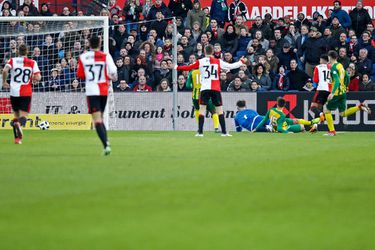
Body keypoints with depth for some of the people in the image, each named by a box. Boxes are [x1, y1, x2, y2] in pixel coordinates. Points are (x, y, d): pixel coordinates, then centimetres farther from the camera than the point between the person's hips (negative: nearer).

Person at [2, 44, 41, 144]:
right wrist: (34, 80, 16)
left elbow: (5, 70, -15)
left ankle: (17, 138, 9)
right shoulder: (32, 63, 2)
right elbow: (37, 77, -7)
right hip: (26, 92, -1)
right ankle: (18, 124, -40)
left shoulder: (12, 60, 2)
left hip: (14, 91, 1)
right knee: (23, 115, -4)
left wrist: (4, 82, 0)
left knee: (16, 114, 16)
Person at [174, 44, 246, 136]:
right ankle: (224, 132, 2)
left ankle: (200, 132, -7)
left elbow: (188, 67, 2)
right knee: (219, 110, 5)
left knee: (202, 109, 1)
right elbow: (231, 66, 5)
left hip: (205, 89, -1)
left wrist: (177, 67, 16)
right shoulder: (218, 62, 3)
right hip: (216, 89, 1)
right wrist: (241, 62, 20)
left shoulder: (200, 62, 2)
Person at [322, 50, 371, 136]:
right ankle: (360, 107, -2)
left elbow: (337, 81, -25)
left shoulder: (334, 68, -15)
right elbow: (347, 78, 19)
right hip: (343, 92, 8)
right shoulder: (340, 65, 13)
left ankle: (332, 131, 0)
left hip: (337, 93, -8)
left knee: (327, 110, 3)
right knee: (343, 113, 12)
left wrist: (332, 93, -31)